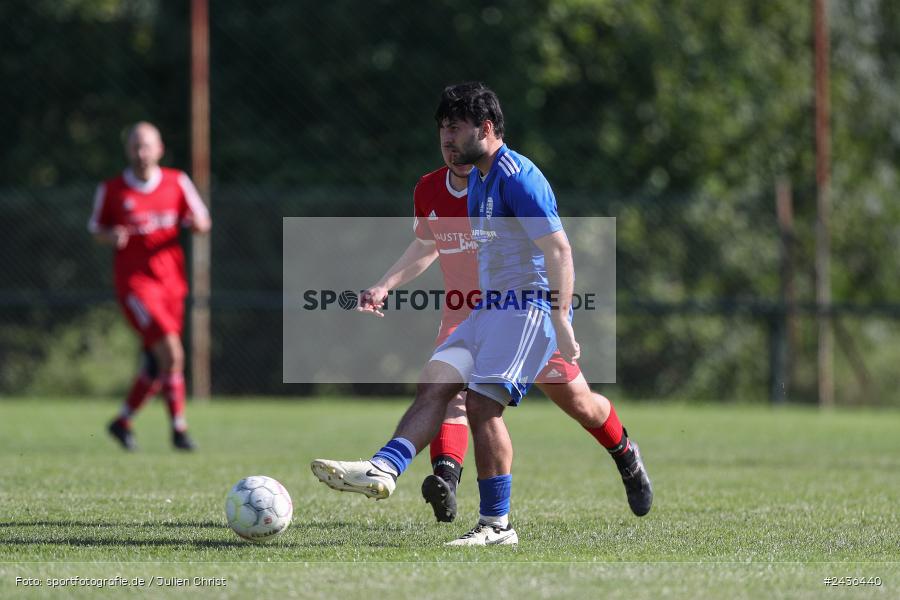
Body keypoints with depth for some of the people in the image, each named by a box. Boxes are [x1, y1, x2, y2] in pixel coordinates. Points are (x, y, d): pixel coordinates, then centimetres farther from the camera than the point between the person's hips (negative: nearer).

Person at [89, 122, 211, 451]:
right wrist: (111, 236, -13)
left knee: (158, 363, 9)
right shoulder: (111, 190, -3)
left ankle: (123, 421, 29)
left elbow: (201, 223, 9)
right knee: (170, 352, -21)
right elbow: (96, 227, 9)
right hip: (134, 281, -4)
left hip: (171, 280, 4)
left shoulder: (177, 183, 3)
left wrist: (198, 222, -15)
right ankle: (179, 427, -13)